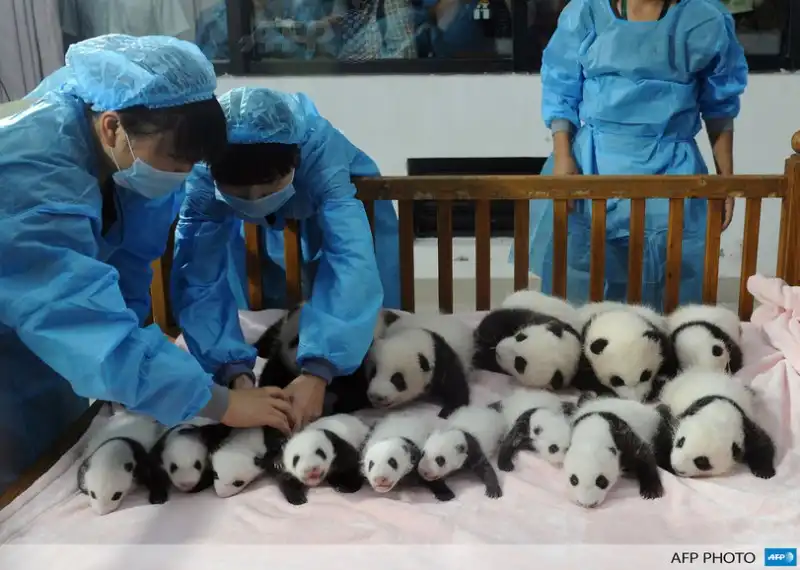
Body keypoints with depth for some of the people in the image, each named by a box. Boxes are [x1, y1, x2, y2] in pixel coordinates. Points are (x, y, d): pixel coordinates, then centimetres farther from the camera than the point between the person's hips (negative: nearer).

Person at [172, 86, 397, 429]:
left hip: (345, 201, -1)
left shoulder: (321, 152, -44)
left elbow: (351, 259, -55)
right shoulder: (200, 179, -37)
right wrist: (235, 372, -55)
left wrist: (318, 372, -65)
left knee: (374, 324, 0)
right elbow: (198, 280, -40)